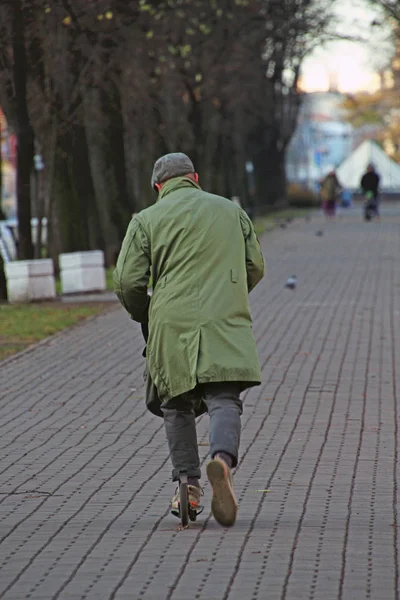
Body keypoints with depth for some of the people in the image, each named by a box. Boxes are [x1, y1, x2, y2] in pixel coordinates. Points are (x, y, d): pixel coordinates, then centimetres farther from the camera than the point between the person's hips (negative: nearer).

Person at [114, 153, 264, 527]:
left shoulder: (146, 220, 6)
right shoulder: (230, 211, 14)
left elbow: (127, 282, 1)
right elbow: (255, 267, 17)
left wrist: (144, 318, 18)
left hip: (171, 324, 0)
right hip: (226, 323, 0)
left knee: (177, 405, 13)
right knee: (224, 400, -6)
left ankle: (188, 484, 7)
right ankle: (222, 458, -34)